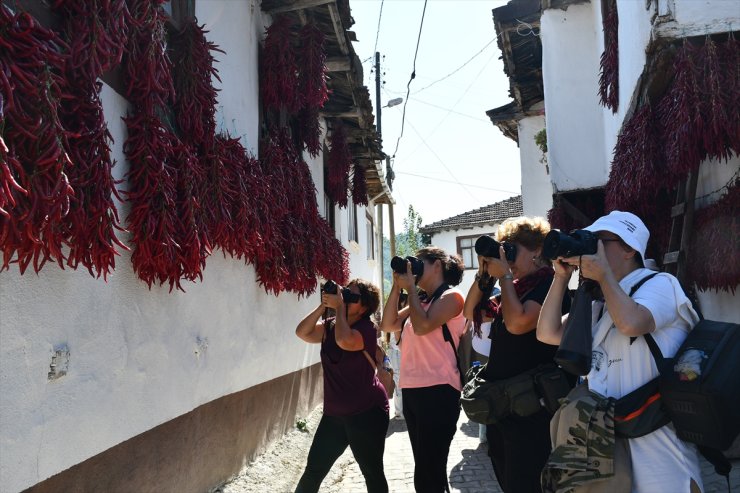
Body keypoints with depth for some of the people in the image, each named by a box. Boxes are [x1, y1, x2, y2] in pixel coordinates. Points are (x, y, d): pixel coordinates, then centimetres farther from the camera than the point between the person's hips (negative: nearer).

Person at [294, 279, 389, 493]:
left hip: (367, 412, -6)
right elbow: (302, 332, -4)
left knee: (372, 472, 7)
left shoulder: (367, 328, -14)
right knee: (314, 470, 9)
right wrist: (323, 306, -11)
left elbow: (345, 341, -33)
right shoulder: (330, 326, 7)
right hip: (334, 413, 6)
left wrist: (339, 307, -21)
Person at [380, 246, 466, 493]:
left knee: (429, 472, -3)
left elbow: (422, 326, -20)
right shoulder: (421, 301, 18)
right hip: (412, 390, 8)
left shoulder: (451, 296, -5)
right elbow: (388, 324, 12)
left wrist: (410, 287, -9)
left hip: (437, 391, -8)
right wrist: (397, 287, 6)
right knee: (425, 468, 17)